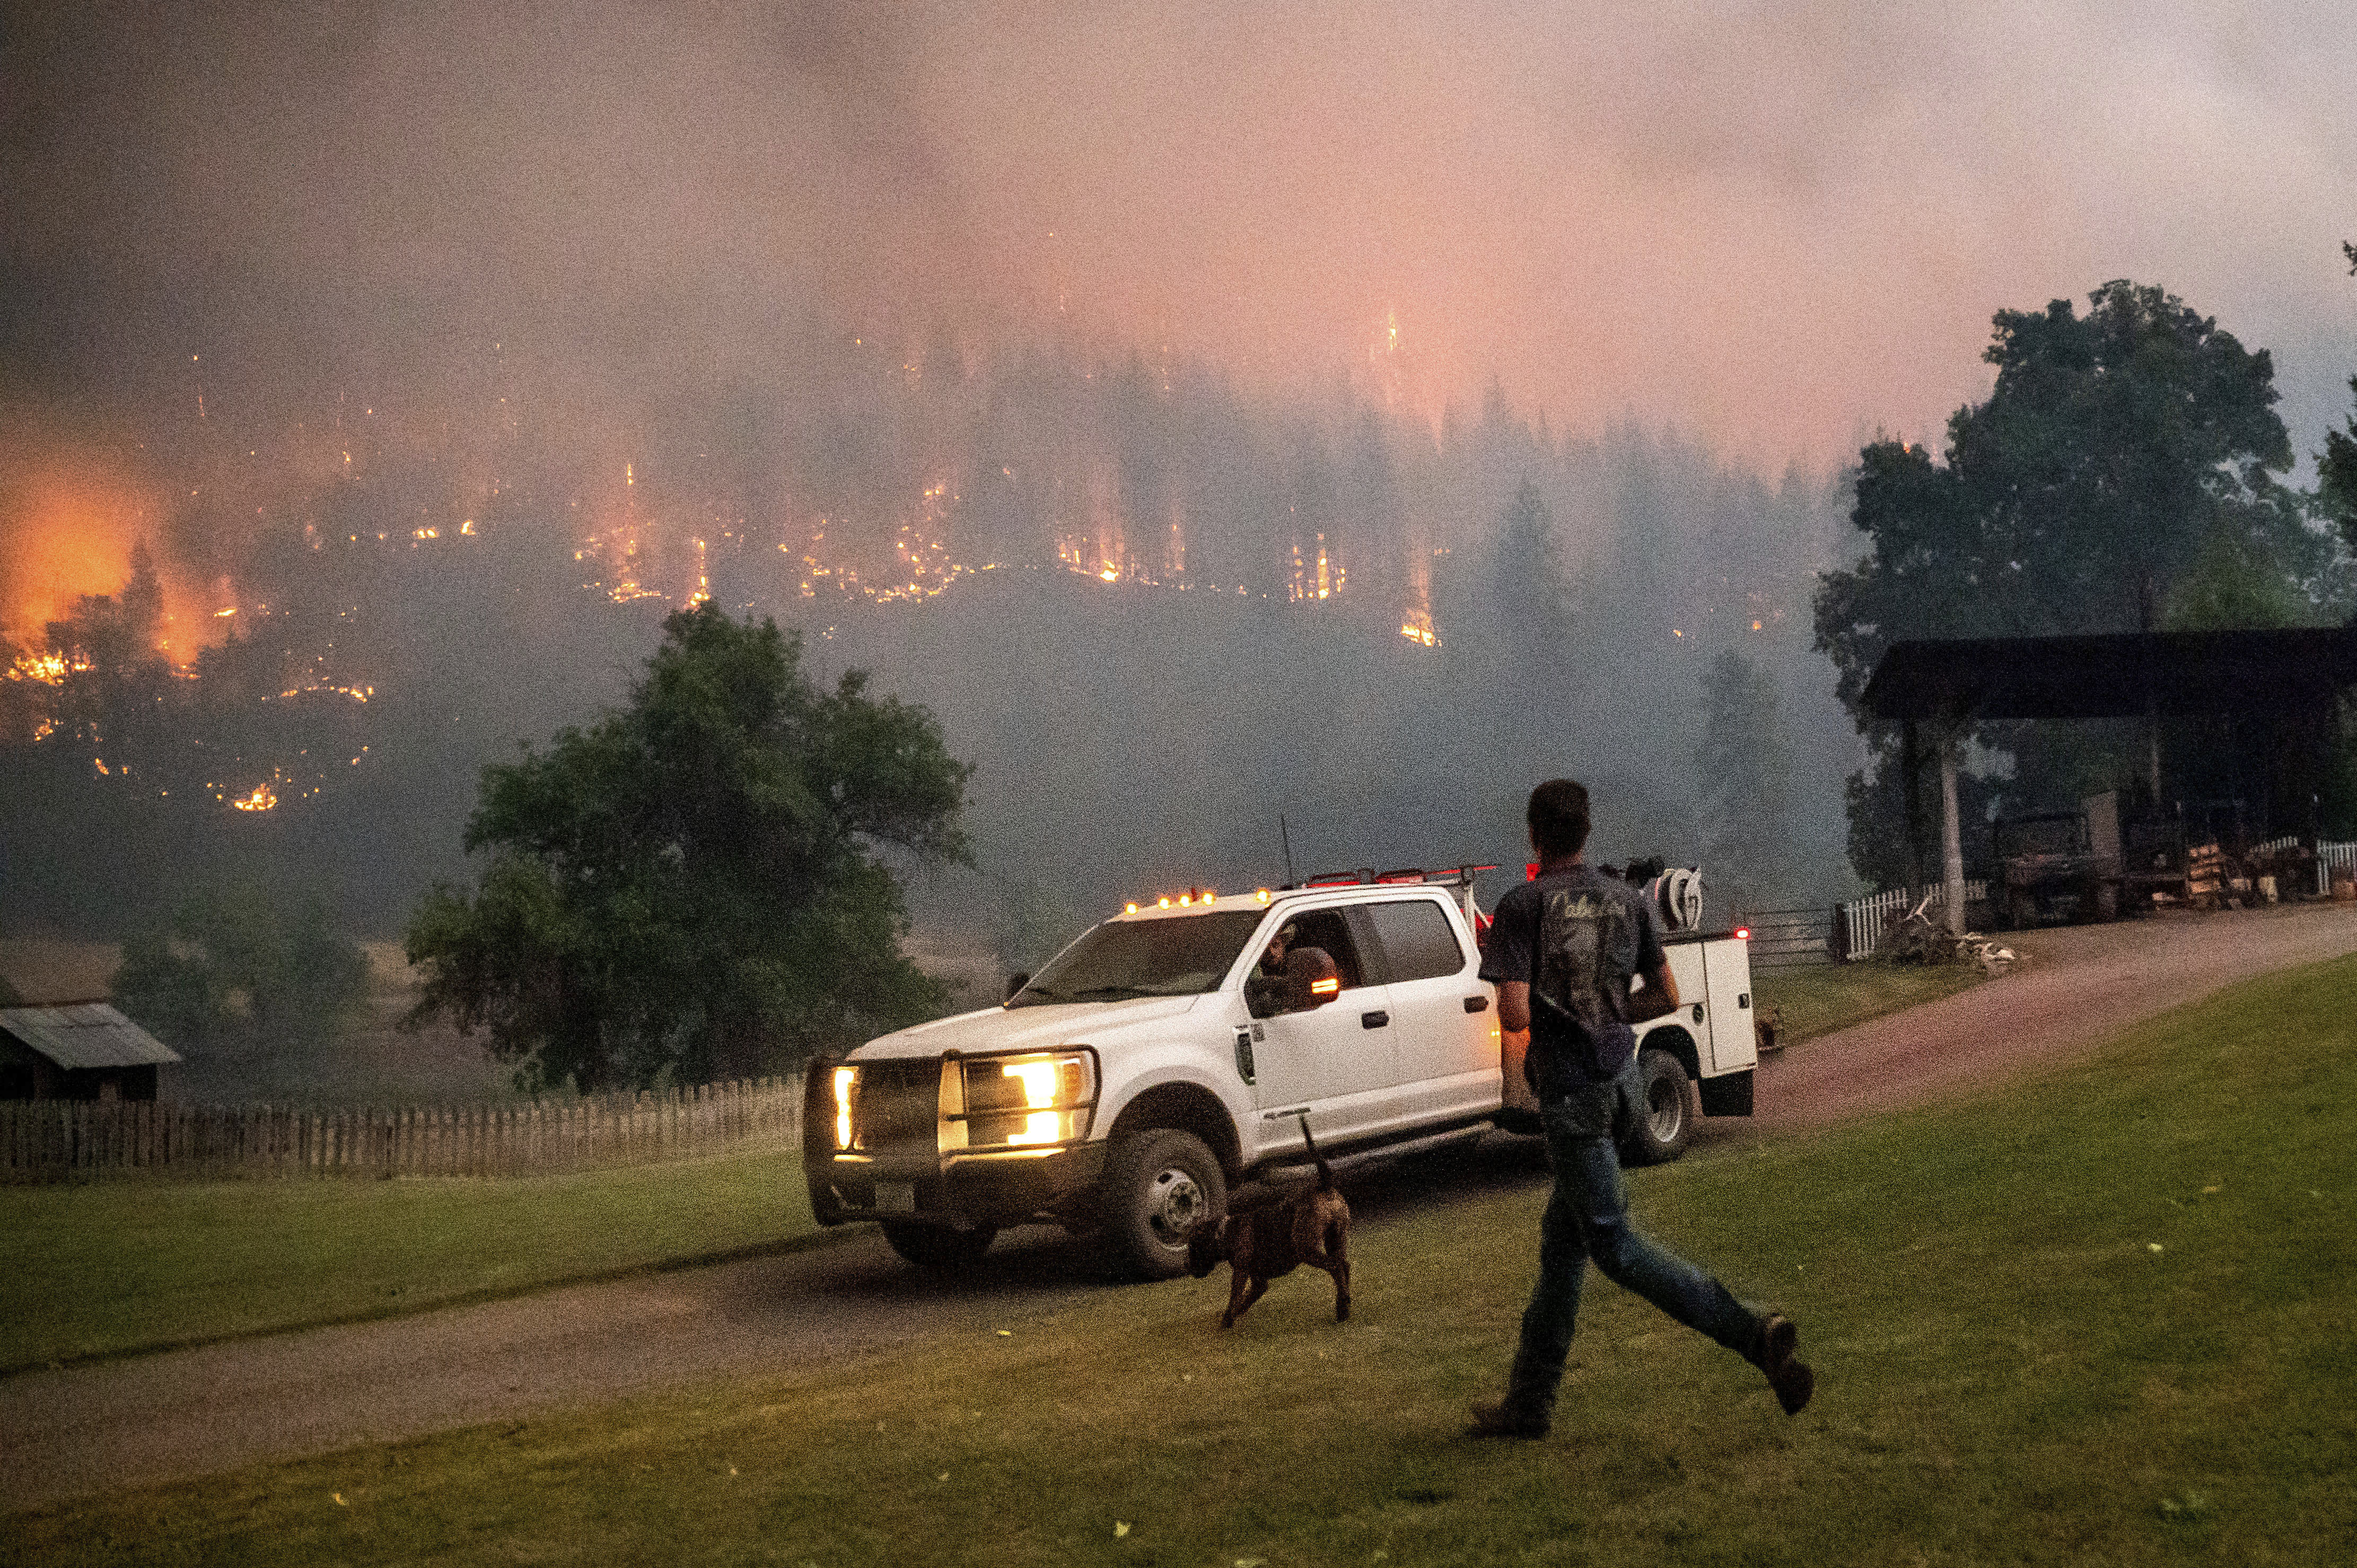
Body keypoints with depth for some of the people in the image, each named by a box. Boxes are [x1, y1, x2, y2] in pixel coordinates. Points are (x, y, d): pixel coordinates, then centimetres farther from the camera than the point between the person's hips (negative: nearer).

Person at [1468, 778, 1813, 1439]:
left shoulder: (1522, 906, -12)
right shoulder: (1627, 901, 6)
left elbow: (1514, 1015, -19)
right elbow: (1666, 996, 10)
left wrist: (1541, 1014, 3)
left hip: (1571, 1091, -7)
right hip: (1619, 1080, 7)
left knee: (1615, 1247, -3)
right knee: (1562, 1241, 16)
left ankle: (1754, 1334, -17)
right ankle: (1528, 1403, 24)